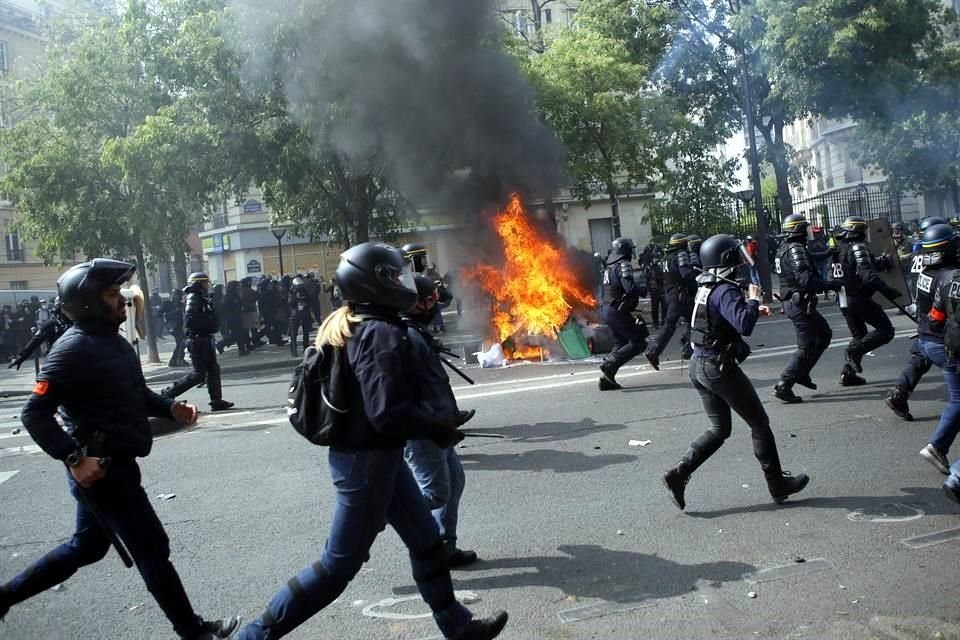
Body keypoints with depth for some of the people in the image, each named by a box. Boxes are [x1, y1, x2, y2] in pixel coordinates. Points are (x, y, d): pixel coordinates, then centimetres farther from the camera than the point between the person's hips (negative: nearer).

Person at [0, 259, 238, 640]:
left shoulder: (113, 341, 10)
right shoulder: (74, 348, -19)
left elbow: (135, 395, 22)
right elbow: (35, 414, -22)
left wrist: (170, 408, 4)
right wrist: (73, 458, -28)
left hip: (115, 464, 10)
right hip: (99, 469, -10)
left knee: (87, 546, 24)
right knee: (152, 550, 1)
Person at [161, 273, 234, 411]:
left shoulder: (203, 299, 18)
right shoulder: (193, 298, -13)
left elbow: (213, 320, 21)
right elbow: (190, 321, -24)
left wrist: (213, 323, 1)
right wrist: (209, 324, -19)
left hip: (205, 339, 10)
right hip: (197, 340, -10)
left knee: (213, 370, 8)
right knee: (198, 374, -6)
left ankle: (217, 401, 12)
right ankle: (168, 394, 2)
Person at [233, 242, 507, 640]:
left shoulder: (348, 325, 8)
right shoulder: (383, 334, -22)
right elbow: (388, 413, -28)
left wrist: (431, 418, 9)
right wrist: (438, 426, -12)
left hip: (372, 455, 10)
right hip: (368, 460, -10)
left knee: (426, 538, 19)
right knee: (340, 564, 2)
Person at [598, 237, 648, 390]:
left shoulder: (610, 266, 15)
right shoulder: (624, 265, -13)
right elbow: (630, 288, -26)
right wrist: (642, 291, -6)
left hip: (607, 309, 9)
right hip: (618, 312, -9)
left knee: (620, 343, 17)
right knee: (638, 343, -4)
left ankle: (607, 379, 11)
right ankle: (610, 365, -14)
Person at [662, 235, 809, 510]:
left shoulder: (706, 288, 10)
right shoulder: (726, 290, -19)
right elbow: (744, 325, -32)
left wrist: (753, 310, 16)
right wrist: (754, 299, -15)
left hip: (699, 366, 9)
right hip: (720, 367, -9)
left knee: (719, 430, 17)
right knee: (759, 424, 8)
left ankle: (679, 474, 4)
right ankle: (778, 484, 20)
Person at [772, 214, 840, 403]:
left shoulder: (784, 248, 13)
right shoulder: (796, 249, -18)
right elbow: (805, 279, -27)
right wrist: (830, 285, -17)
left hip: (791, 301, 10)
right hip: (800, 304, -10)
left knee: (824, 333, 21)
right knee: (806, 347, -6)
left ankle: (802, 373, 20)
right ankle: (783, 386, -6)